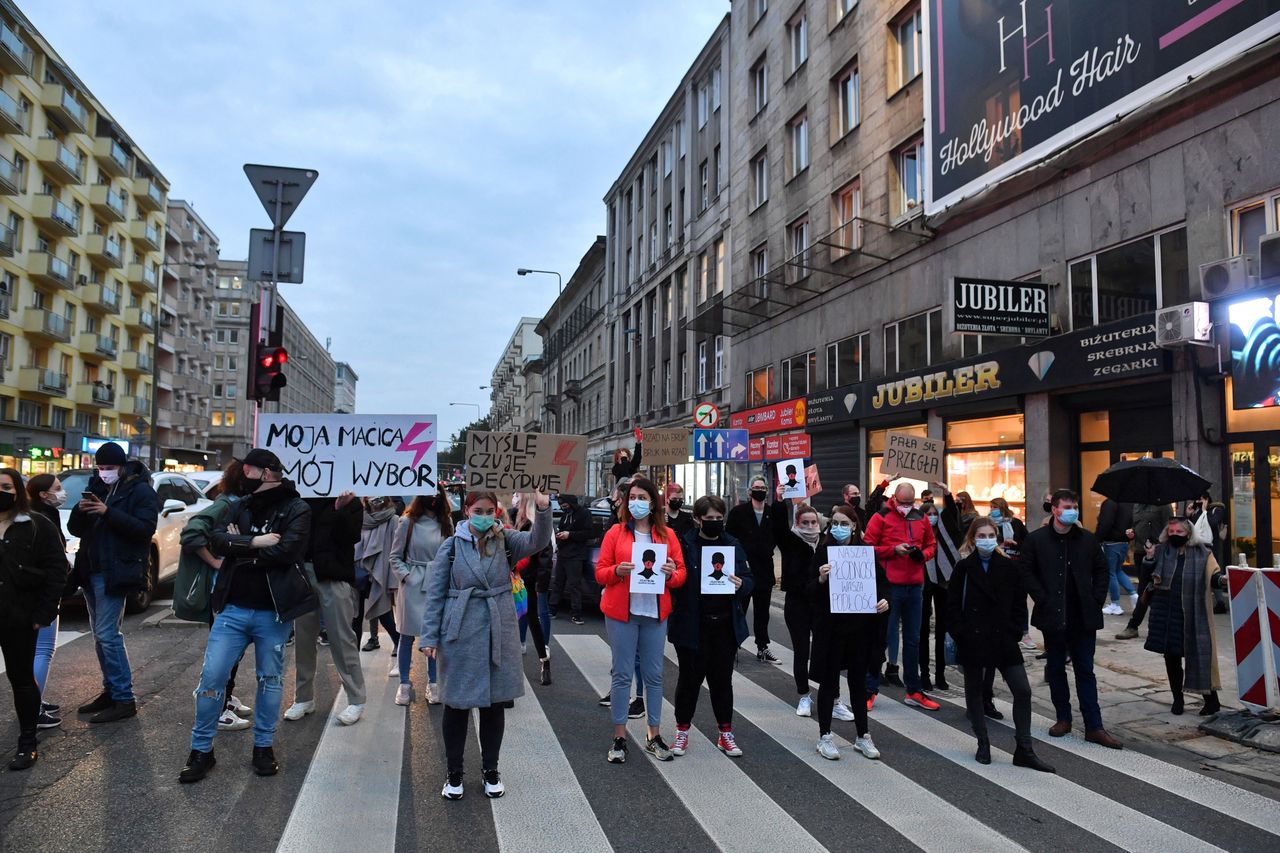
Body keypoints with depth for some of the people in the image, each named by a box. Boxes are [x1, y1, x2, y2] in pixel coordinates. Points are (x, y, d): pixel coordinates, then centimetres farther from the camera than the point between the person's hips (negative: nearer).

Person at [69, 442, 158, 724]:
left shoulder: (140, 491, -7)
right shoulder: (95, 487, 13)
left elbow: (145, 529, -18)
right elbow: (75, 529, 13)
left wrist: (108, 512, -25)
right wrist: (80, 511, -9)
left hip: (115, 572, -8)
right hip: (91, 571, 8)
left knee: (107, 634, -10)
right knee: (100, 634, 12)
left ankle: (124, 700, -4)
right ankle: (111, 691, 22)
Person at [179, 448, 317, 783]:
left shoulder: (297, 510, -7)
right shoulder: (243, 506, 9)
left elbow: (286, 551, -21)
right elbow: (216, 541, -4)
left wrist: (239, 547, -10)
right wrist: (255, 542, -19)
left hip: (273, 612, -4)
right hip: (233, 608, 4)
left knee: (270, 679, 10)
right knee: (211, 677, 2)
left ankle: (263, 747, 25)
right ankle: (201, 749, 17)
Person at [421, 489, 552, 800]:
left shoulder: (506, 541, 1)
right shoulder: (451, 546, -3)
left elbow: (538, 541, -17)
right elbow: (435, 594, -1)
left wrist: (543, 511, -35)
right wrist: (430, 637, -5)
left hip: (498, 634, 2)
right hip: (460, 634, -1)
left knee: (495, 704, 12)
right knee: (456, 704, 8)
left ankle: (490, 769, 30)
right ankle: (454, 773, 26)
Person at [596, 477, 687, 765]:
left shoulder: (667, 535, 6)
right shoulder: (616, 532, 2)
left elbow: (681, 574, 8)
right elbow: (600, 573, 1)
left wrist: (672, 573, -14)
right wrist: (617, 571, -19)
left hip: (655, 613, 2)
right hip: (621, 612, -2)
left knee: (654, 674, 8)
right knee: (622, 674, 2)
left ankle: (654, 736, 20)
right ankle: (619, 738, 13)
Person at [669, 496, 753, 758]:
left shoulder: (732, 545, 5)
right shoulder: (685, 544, -6)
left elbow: (748, 579, 5)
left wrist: (741, 585, -15)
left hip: (725, 625, 3)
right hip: (692, 625, -3)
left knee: (722, 679, 13)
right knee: (690, 677, 9)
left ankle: (726, 733, 26)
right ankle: (682, 731, 25)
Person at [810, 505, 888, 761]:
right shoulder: (823, 552, -5)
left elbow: (881, 581, 8)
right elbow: (810, 591, -6)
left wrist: (884, 599, -12)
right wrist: (821, 579, -26)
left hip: (860, 627, 2)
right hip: (831, 627, -2)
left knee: (858, 680, 13)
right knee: (829, 680, 7)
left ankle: (863, 736, 25)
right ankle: (824, 736, 18)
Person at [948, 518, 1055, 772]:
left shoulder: (1009, 567, 3)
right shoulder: (964, 568, -2)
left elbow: (1019, 603, 6)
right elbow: (953, 606, -1)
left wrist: (1014, 632, -3)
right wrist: (960, 634, -8)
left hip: (1003, 639, 1)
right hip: (972, 640, -1)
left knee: (1023, 691, -4)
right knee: (974, 691, 9)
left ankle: (1024, 750, 7)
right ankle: (983, 744, 25)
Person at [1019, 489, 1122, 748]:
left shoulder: (1088, 539, 5)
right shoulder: (1035, 539, -3)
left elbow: (1102, 571, 12)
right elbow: (1025, 571, -3)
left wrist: (1096, 600, 1)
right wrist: (1043, 599, -10)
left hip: (1083, 617, 1)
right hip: (1053, 617, -1)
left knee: (1085, 671, 5)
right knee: (1056, 669, 11)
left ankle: (1094, 727, 8)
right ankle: (1063, 718, 24)